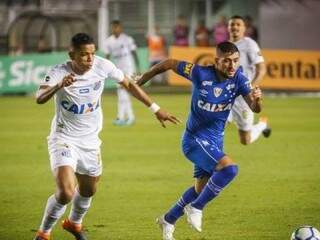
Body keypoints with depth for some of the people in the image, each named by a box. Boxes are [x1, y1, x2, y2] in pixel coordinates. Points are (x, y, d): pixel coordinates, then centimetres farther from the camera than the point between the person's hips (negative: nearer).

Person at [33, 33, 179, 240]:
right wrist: (59, 86, -61)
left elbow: (128, 84, 4)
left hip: (90, 140, 5)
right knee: (66, 193, -22)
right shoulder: (59, 73, -24)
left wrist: (156, 109, 4)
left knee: (88, 191, 21)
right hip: (64, 138, -5)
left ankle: (74, 223, 53)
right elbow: (40, 99, -41)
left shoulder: (102, 66, -12)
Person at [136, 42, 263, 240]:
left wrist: (257, 99, -42)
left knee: (201, 189, 18)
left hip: (215, 141, 7)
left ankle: (168, 221, 40)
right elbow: (169, 63, -9)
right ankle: (196, 208, -11)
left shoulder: (238, 79, -10)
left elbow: (255, 108, -18)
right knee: (229, 168, -28)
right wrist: (141, 80, 0)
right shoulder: (201, 74, -20)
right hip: (195, 139, -7)